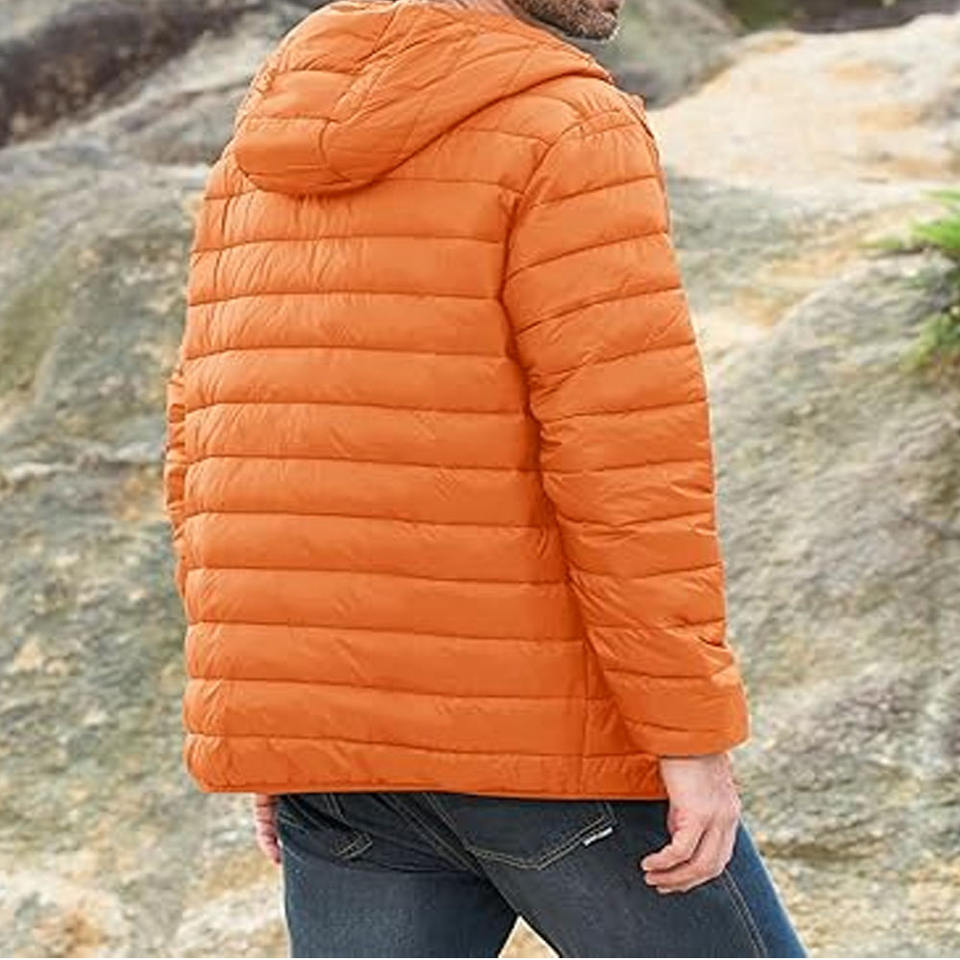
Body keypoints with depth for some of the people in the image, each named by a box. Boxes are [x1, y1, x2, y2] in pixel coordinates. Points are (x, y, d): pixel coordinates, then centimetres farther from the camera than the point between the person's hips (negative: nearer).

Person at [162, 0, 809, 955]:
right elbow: (630, 457, -17)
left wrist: (272, 736, 17)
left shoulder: (261, 162, 11)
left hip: (326, 745, 6)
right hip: (545, 737, -6)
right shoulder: (569, 130, -10)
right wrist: (695, 737, -13)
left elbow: (204, 453, 13)